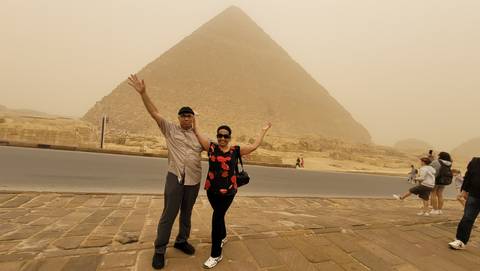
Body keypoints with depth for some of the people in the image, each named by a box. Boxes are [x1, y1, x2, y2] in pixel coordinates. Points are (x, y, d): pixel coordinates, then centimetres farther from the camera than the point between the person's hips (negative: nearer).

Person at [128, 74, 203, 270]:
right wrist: (143, 93, -14)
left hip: (194, 180, 3)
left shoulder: (198, 136, 10)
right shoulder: (170, 129, 2)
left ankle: (182, 241, 35)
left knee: (186, 213, 16)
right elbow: (154, 113, -5)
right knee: (169, 214, 1)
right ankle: (159, 250, 17)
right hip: (175, 178, -3)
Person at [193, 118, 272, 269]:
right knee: (219, 215, 22)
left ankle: (216, 255, 14)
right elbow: (198, 133, -2)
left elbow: (254, 146, 1)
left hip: (228, 191, -2)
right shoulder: (211, 147, -2)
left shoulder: (235, 150, -2)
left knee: (216, 218, -2)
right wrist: (194, 119, 6)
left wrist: (264, 131, 6)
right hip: (212, 189, 2)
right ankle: (223, 237, 51)